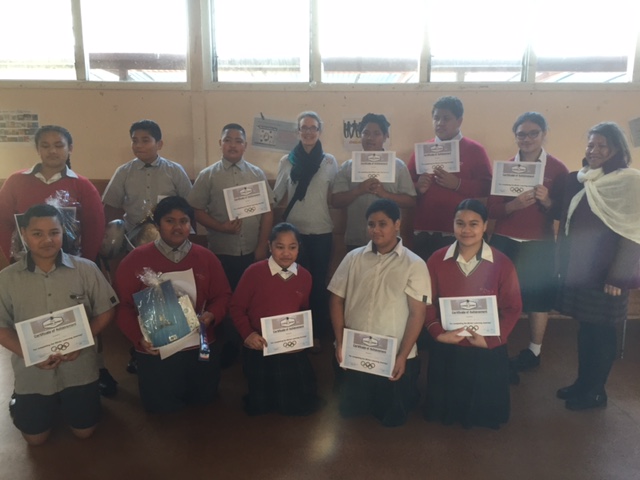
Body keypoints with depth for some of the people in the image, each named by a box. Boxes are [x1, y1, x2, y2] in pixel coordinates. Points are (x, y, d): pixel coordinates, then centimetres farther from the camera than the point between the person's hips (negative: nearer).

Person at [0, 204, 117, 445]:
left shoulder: (86, 269, -11)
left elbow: (105, 312, -5)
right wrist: (29, 354, -18)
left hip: (79, 367, 0)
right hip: (32, 371, 1)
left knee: (84, 432, 13)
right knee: (35, 437, 16)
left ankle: (63, 403, 44)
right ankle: (20, 404, 47)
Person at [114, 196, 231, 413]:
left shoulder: (206, 258, -1)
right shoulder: (135, 259, -8)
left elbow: (223, 295, 3)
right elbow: (123, 306, -7)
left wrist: (212, 315, -18)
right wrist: (139, 337, -19)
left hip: (201, 347, 2)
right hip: (155, 351, -2)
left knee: (204, 399, 18)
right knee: (160, 407, 11)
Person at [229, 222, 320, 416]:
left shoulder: (305, 276, -4)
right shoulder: (254, 272, -15)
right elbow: (236, 307, -7)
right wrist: (247, 334, -18)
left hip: (293, 351, 3)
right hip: (260, 351, -2)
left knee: (301, 406, 13)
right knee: (259, 407, 15)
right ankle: (261, 398, 49)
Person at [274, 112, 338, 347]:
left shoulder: (330, 161, 2)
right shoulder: (287, 160, 2)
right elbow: (276, 196, 4)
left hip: (322, 231, 0)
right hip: (294, 230, 0)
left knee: (319, 282, 9)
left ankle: (318, 333, 24)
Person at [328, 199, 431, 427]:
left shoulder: (414, 264, -8)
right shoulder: (353, 258, 0)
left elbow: (417, 314, -10)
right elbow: (336, 299, 4)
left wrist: (402, 356, -14)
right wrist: (340, 343, -3)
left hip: (393, 357, -2)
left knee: (392, 417, 10)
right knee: (349, 411, 12)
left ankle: (407, 393, 41)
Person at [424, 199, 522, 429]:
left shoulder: (502, 264, -11)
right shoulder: (437, 260, -6)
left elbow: (512, 308, -6)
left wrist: (491, 340, -15)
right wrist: (438, 332, -14)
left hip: (488, 352, -1)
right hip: (446, 350, 1)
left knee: (485, 409, 18)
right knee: (445, 409, 18)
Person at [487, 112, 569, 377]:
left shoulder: (558, 169, -2)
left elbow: (563, 213, -1)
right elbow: (492, 209, 0)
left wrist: (547, 202, -20)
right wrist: (514, 205, -19)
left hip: (540, 244, -1)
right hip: (504, 242, 1)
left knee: (538, 297, 6)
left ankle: (534, 352, 24)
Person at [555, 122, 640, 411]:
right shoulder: (577, 180, 9)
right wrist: (563, 263, 9)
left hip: (604, 272, -6)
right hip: (578, 267, 6)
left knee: (601, 330, 4)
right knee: (584, 327, 14)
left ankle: (596, 391, 19)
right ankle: (582, 382, 28)